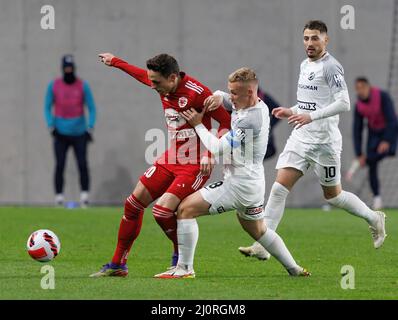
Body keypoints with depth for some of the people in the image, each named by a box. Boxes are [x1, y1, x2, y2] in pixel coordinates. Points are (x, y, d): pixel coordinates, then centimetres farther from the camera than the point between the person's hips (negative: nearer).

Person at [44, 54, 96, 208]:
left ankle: (84, 196, -5)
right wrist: (51, 126, -7)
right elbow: (47, 107, 7)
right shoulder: (53, 85, 1)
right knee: (59, 165, -6)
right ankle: (59, 198, -2)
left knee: (83, 165, -9)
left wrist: (90, 128, -8)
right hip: (61, 134, 0)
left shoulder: (83, 85, 0)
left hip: (79, 133, 0)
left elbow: (92, 108, 3)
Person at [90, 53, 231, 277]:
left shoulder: (196, 92, -22)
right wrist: (115, 62, 40)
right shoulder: (163, 85, 2)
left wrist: (211, 155, -24)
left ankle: (181, 257, 8)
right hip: (171, 159, 8)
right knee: (134, 203, 8)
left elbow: (227, 122, -18)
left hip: (195, 165, -8)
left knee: (162, 210, -21)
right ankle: (118, 265, 21)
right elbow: (139, 73, 25)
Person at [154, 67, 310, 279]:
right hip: (254, 183, 10)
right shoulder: (259, 107, 6)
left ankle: (184, 268, -10)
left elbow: (218, 148, -20)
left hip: (239, 185, -10)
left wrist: (198, 125, -9)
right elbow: (220, 96, 22)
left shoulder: (250, 120, -24)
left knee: (186, 209, -9)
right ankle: (294, 269, 31)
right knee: (258, 230, 28)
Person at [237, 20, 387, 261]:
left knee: (333, 195, 7)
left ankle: (374, 219, 32)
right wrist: (292, 112, 10)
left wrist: (310, 116, -27)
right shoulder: (305, 65, 13)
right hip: (301, 138, 7)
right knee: (279, 188, -6)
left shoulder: (331, 67, -13)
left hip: (324, 141, -7)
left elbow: (343, 103, -22)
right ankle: (263, 246, -8)